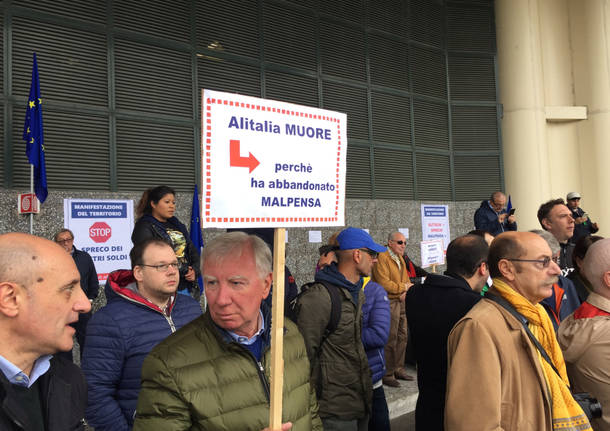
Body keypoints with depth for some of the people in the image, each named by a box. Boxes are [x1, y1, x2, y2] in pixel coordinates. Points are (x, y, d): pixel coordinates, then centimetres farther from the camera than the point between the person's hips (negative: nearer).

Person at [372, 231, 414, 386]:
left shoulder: (400, 259, 17)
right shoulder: (382, 258, -14)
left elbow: (406, 280, 15)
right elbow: (384, 284, -21)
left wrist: (405, 292, -6)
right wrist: (404, 287, -11)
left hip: (401, 302, 9)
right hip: (389, 303, -9)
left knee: (402, 337, 15)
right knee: (390, 339, -6)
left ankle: (398, 369, 28)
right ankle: (387, 374, 4)